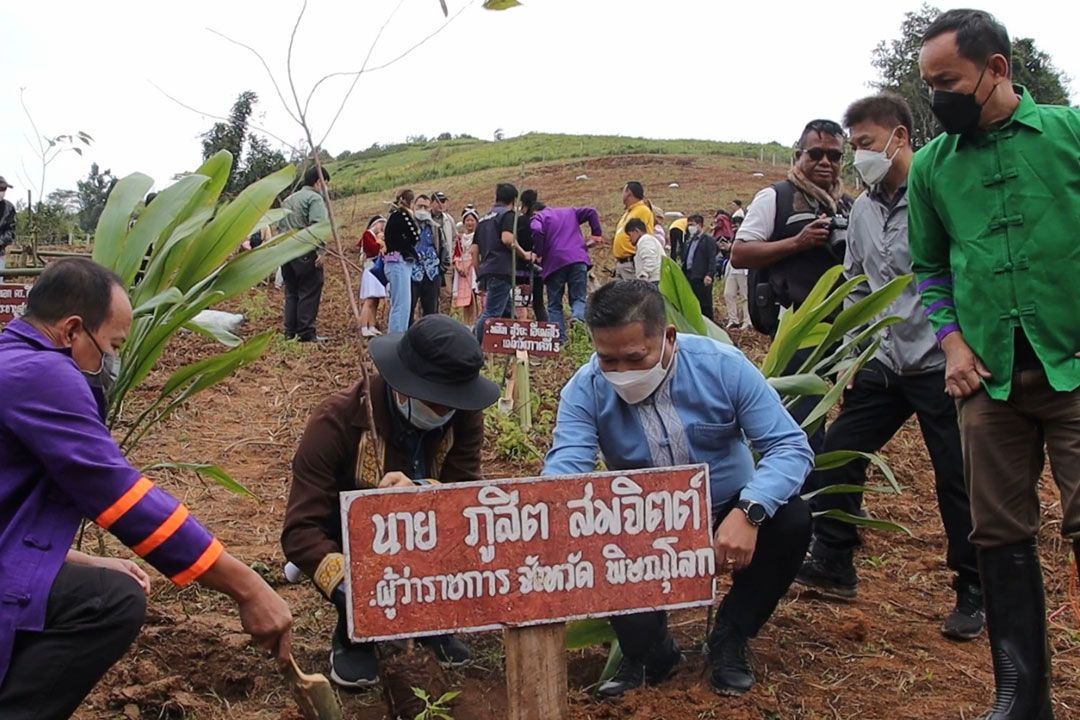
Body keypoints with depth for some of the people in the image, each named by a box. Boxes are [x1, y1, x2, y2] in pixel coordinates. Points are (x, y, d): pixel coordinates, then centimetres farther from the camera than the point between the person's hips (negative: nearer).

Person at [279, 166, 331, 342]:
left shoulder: (288, 200, 22)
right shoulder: (315, 198, -4)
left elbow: (280, 226, 20)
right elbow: (317, 225, -18)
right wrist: (321, 250, -20)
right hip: (305, 252, -8)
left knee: (291, 293, 12)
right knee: (309, 293, -4)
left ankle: (290, 331, 13)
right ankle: (306, 333, -5)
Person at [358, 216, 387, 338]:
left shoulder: (376, 237, 19)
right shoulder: (367, 234, -5)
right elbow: (373, 250, -18)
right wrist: (379, 240, -7)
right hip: (371, 270, -9)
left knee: (375, 301, 6)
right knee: (369, 301, -15)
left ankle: (371, 327, 8)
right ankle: (364, 329, -18)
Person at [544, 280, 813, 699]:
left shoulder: (722, 365, -20)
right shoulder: (585, 390, -17)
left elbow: (790, 445, -20)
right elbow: (565, 470, -30)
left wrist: (748, 511, -39)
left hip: (728, 513, 0)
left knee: (791, 518, -29)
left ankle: (730, 637, -3)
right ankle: (649, 650, 0)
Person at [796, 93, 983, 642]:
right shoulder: (863, 210, 11)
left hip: (940, 364, -7)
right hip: (884, 364, 7)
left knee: (957, 480, 3)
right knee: (838, 452, 7)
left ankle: (973, 592, 20)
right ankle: (833, 565, 23)